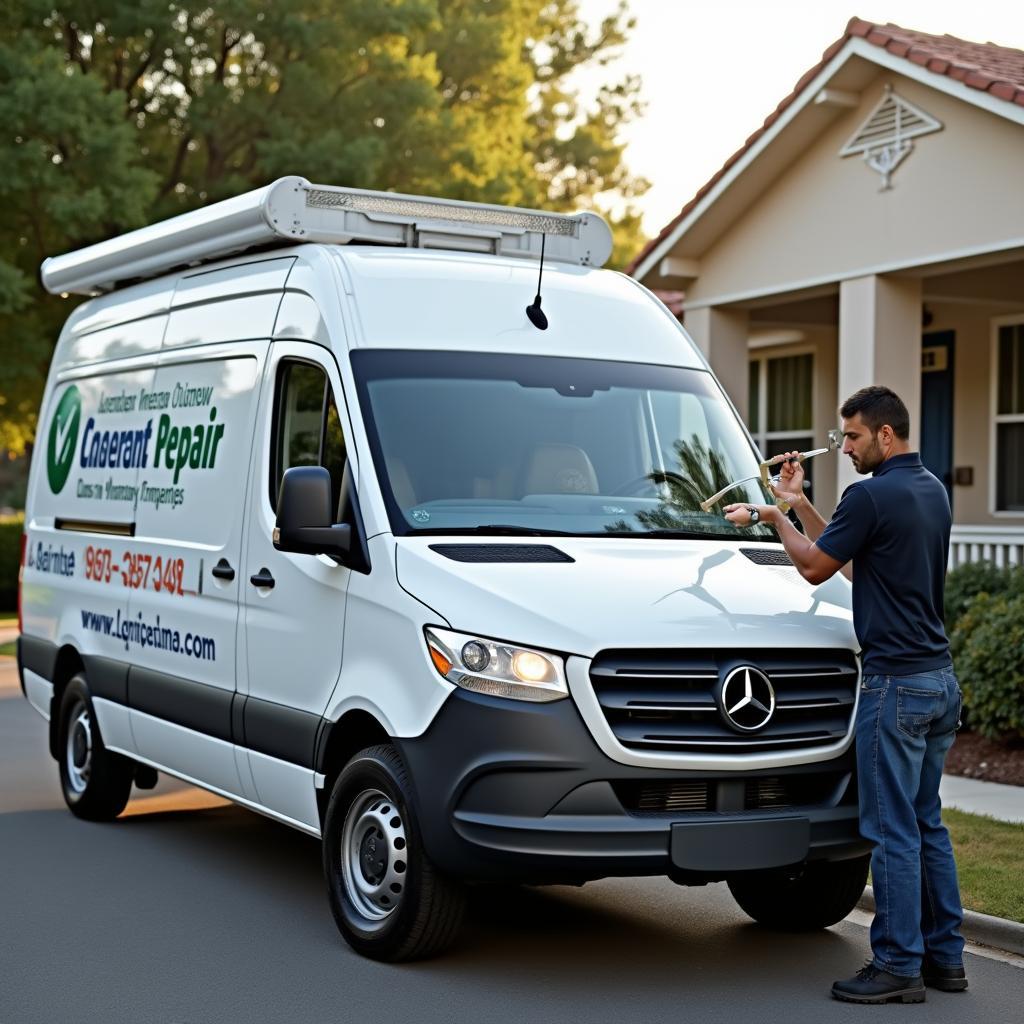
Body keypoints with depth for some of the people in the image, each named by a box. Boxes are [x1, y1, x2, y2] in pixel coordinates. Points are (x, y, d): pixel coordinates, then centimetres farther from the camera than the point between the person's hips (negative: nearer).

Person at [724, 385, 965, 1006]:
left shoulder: (873, 495, -16)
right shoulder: (933, 491, 13)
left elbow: (814, 568, -5)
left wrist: (773, 516, 9)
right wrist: (799, 505, 17)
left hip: (895, 681, -9)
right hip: (941, 680, 9)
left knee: (893, 829, -2)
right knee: (927, 822, 16)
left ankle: (899, 967, 4)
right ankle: (944, 956, 22)